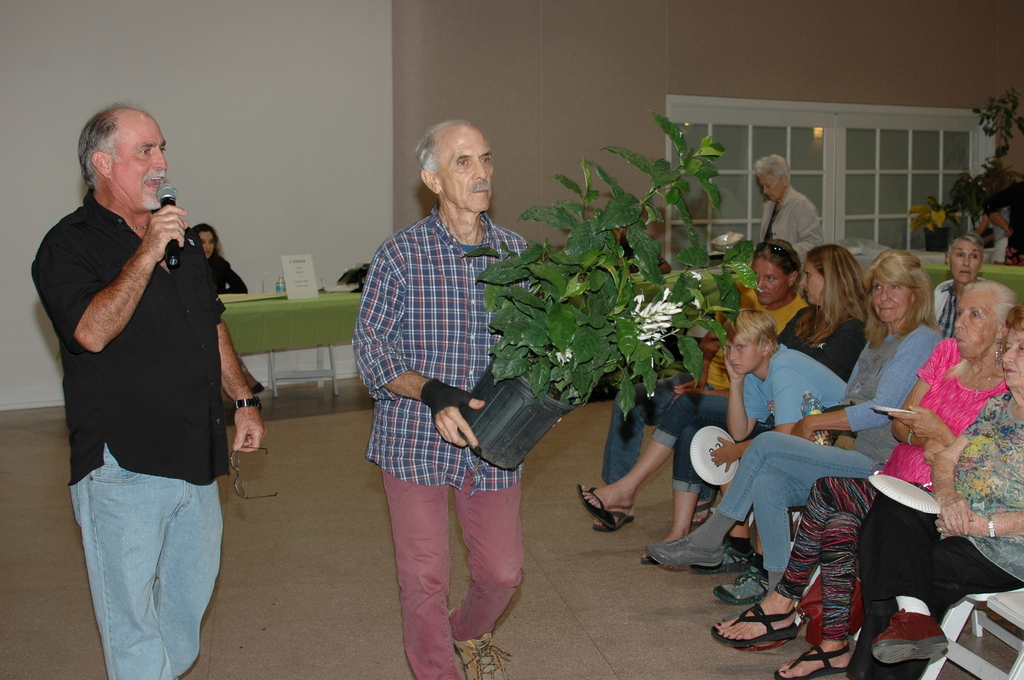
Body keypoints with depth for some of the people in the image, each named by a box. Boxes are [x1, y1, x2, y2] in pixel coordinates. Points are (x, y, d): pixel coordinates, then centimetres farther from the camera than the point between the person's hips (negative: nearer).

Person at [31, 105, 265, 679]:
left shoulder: (182, 236, 14)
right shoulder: (69, 246, -8)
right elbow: (92, 332, -25)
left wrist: (244, 401, 14)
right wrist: (147, 254, -25)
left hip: (195, 454, 7)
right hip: (125, 463, -7)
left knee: (193, 585, 18)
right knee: (131, 598, 2)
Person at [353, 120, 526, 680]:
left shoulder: (516, 252, 3)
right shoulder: (401, 255, -9)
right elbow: (369, 346, -8)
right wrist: (432, 393, -23)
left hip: (494, 441, 4)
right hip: (415, 439, -3)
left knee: (502, 571, 13)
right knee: (424, 579, 2)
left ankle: (469, 631, 46)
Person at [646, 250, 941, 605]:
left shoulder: (921, 340, -7)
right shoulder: (876, 342, 22)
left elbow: (882, 411, -15)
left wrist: (812, 422, -8)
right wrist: (813, 425, 0)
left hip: (882, 466, -8)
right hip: (854, 456, 8)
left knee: (767, 444, -18)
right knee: (768, 486, -16)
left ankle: (707, 541, -8)